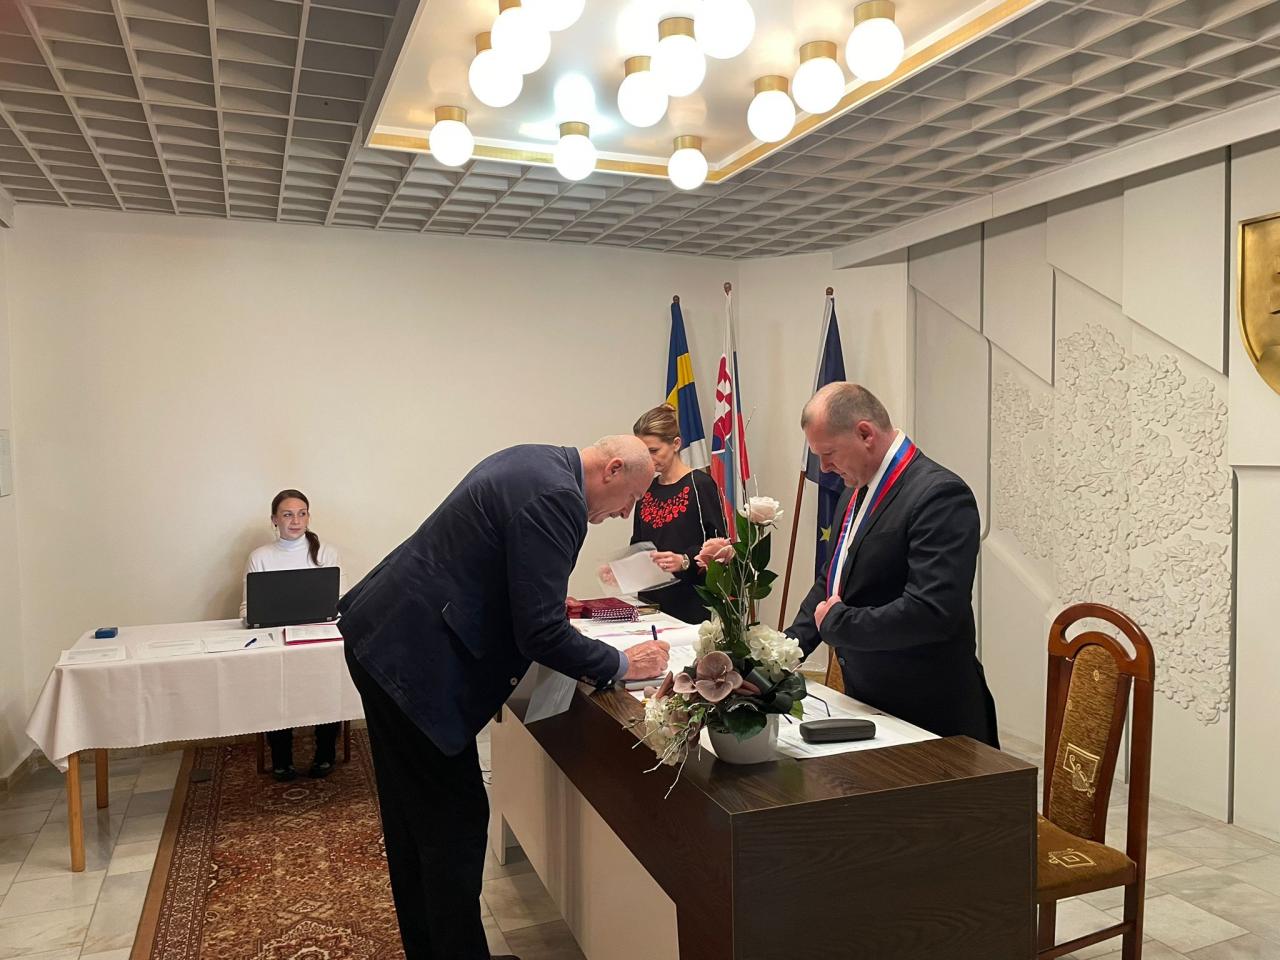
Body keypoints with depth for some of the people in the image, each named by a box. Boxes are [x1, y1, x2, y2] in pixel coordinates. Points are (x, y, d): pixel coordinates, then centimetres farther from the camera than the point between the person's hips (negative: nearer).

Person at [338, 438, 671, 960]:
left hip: (381, 635, 11)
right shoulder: (557, 498, -21)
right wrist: (623, 664, -10)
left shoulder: (533, 462, 10)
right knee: (456, 822, 1)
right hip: (415, 658, -11)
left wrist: (548, 595, 20)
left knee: (412, 814, 20)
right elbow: (540, 633, -22)